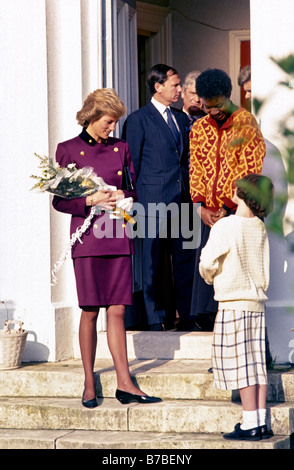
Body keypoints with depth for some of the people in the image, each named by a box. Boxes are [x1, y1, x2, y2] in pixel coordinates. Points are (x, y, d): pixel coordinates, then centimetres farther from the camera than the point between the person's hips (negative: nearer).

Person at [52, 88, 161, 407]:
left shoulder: (120, 148, 12)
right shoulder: (68, 150, 2)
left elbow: (134, 189, 17)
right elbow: (59, 200, 1)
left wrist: (125, 198, -5)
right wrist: (91, 200, -14)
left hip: (118, 237, 3)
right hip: (87, 237, -3)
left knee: (117, 310, 1)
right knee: (90, 311, -1)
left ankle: (124, 383, 1)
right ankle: (89, 385, 7)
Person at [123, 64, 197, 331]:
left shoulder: (182, 118, 17)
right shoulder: (138, 119, -2)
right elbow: (132, 163, -2)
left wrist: (192, 193, 11)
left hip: (183, 199, 6)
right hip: (154, 199, -6)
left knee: (185, 257, 6)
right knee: (153, 260, 0)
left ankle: (186, 316, 13)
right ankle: (155, 317, 6)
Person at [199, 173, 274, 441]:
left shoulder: (225, 226, -13)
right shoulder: (260, 228, 7)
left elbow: (207, 262, -12)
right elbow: (263, 269, 13)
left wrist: (210, 276, 8)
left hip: (233, 305, -6)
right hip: (257, 302, 7)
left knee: (241, 364, -3)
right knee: (257, 363, 8)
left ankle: (250, 425, -1)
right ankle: (261, 421, 10)